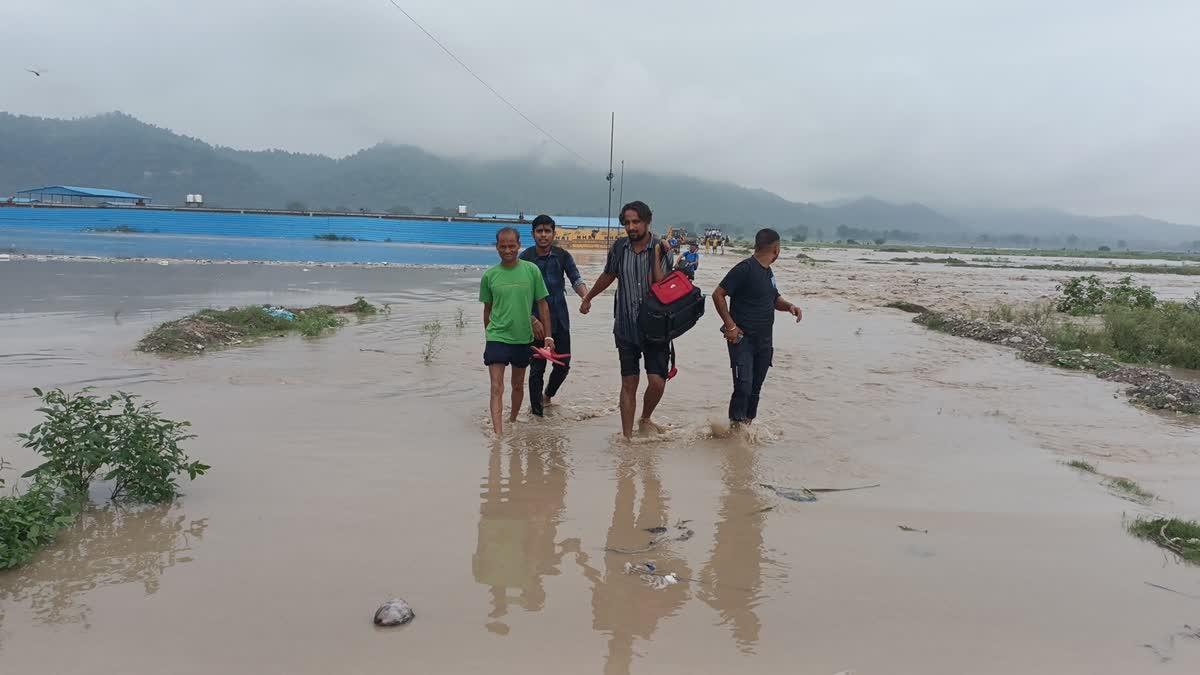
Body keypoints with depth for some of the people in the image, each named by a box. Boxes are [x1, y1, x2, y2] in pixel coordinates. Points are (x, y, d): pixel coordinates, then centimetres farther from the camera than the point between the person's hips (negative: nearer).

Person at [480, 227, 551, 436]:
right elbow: (487, 309, 9)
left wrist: (548, 336, -1)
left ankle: (513, 421, 39)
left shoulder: (532, 270, -5)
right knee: (497, 388, -9)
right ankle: (498, 433, -11)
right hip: (497, 337, -1)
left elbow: (542, 304, 1)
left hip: (523, 337, 1)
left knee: (518, 384, 18)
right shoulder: (489, 275, -3)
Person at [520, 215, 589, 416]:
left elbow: (575, 279, -6)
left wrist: (585, 296, -28)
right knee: (538, 368, 1)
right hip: (536, 321, -3)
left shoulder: (562, 256, 3)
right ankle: (536, 410, 15)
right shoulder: (525, 258, -7)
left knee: (563, 365, 9)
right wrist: (533, 321, -17)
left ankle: (548, 396, 37)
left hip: (560, 320, 3)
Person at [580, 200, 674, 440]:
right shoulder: (619, 247, 1)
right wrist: (588, 298, 32)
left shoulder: (661, 249, -8)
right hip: (626, 327, 2)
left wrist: (657, 257, -22)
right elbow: (608, 276, 20)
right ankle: (627, 436, 14)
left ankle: (645, 420, 23)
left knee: (657, 381, -7)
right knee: (629, 384, 4)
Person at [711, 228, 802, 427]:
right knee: (743, 386, -13)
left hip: (764, 340, 8)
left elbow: (775, 299, 27)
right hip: (742, 338, -8)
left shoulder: (768, 272, 13)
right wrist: (730, 325, -18)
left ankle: (747, 426, 25)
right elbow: (718, 295, -15)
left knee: (755, 388, 13)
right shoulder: (745, 269, -13)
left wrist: (789, 306, 5)